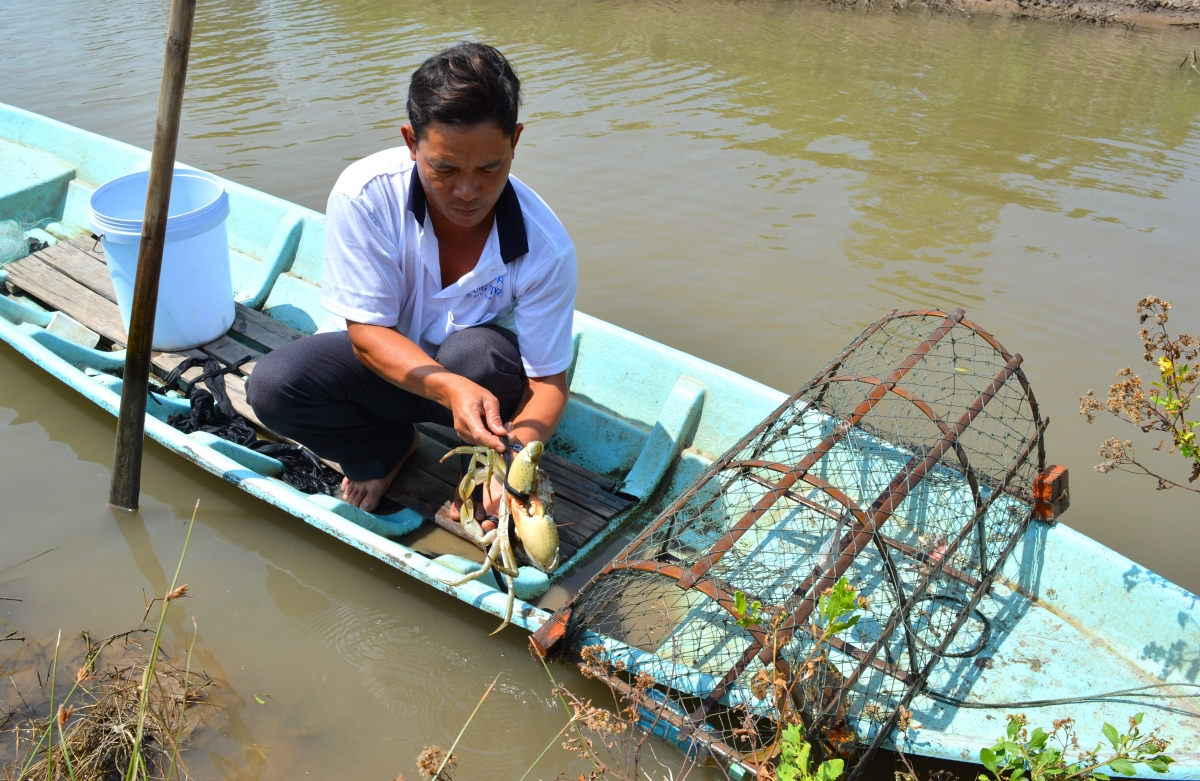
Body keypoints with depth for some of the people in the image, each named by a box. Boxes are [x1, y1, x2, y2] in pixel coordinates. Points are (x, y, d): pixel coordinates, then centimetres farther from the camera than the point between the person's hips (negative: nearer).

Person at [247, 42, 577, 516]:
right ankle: (387, 449, 6)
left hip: (486, 376, -1)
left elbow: (548, 380, -20)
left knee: (477, 352, -37)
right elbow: (367, 332, -22)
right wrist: (448, 387, -41)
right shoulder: (365, 193, -26)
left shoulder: (546, 247, -27)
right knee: (273, 385, -24)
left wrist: (518, 453, -42)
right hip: (391, 365, 1)